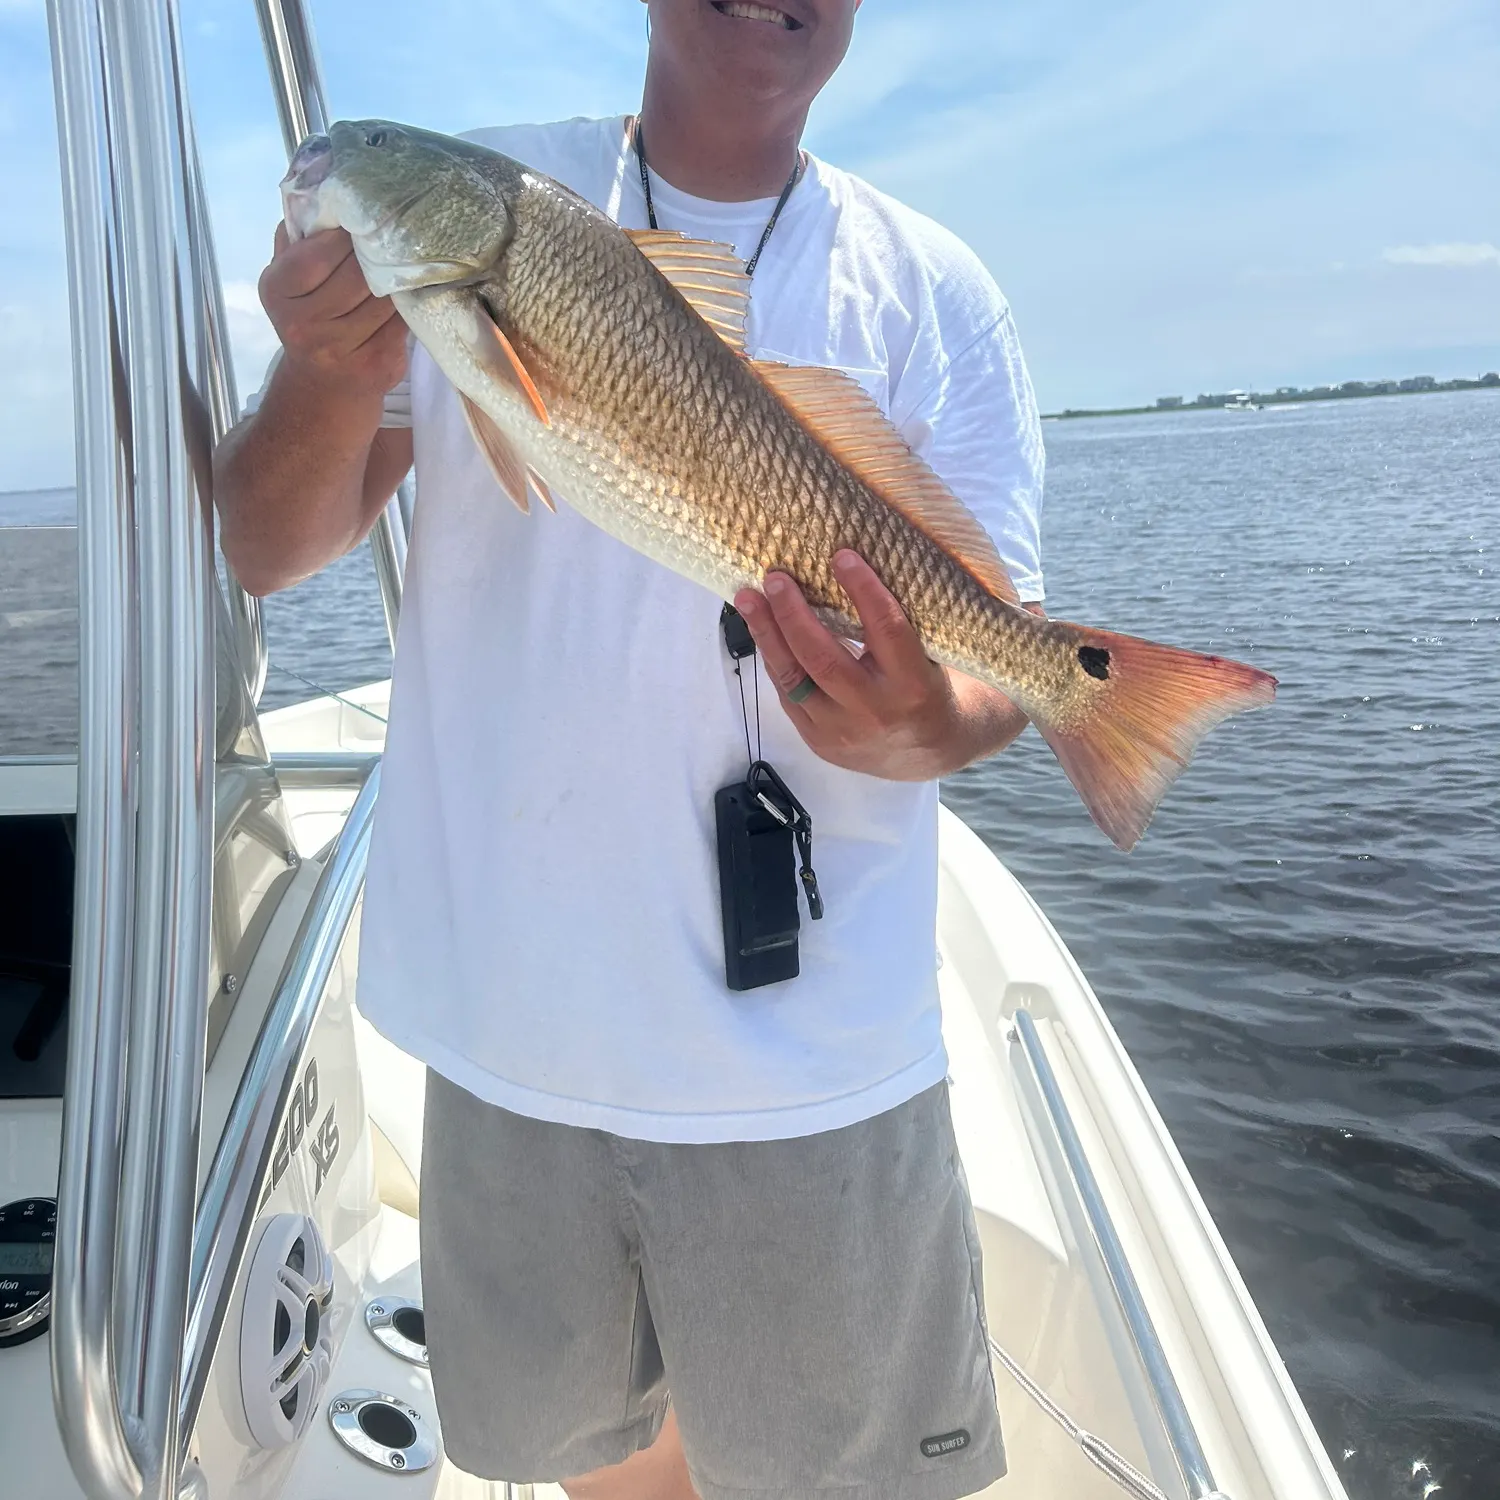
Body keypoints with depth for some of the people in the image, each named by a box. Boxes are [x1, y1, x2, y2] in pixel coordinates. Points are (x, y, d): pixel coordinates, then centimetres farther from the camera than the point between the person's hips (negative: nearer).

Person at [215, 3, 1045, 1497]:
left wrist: (930, 727, -28)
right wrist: (327, 380, -24)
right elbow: (262, 550, -2)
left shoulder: (931, 293, 0)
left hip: (811, 1057, -1)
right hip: (512, 1025, 2)